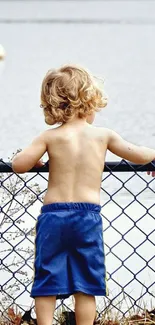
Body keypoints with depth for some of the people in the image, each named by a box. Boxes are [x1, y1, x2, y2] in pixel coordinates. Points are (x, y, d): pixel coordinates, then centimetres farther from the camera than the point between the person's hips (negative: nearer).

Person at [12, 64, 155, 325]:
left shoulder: (49, 137, -2)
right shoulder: (103, 135, 0)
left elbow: (19, 165, -5)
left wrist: (34, 159, 17)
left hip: (53, 214, 0)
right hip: (88, 216, 0)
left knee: (47, 279, 7)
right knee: (86, 283, 8)